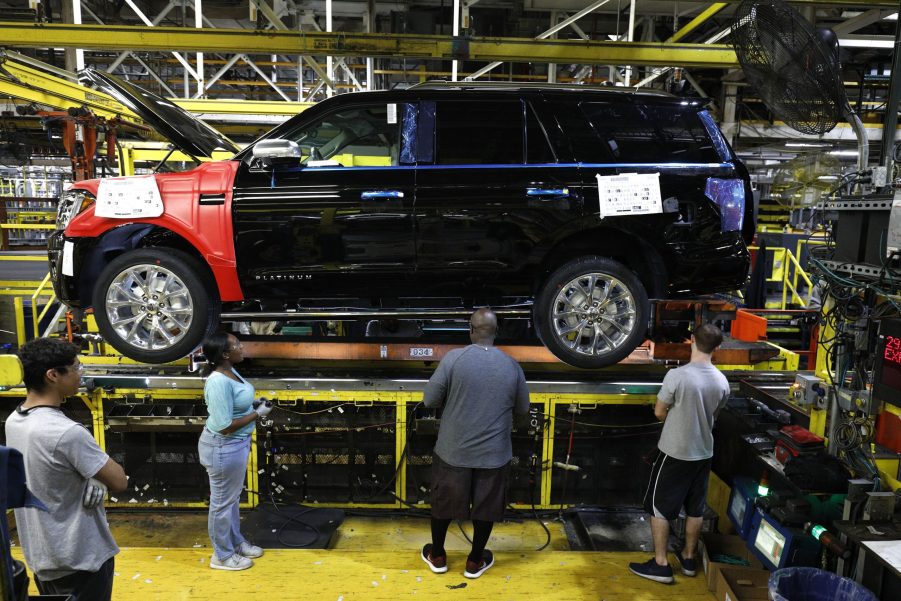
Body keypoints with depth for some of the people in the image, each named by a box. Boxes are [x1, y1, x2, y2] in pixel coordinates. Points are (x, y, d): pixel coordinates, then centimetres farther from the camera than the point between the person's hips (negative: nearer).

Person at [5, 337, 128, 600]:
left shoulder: (13, 421, -1)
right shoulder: (67, 432, -29)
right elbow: (119, 482, -22)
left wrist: (91, 476, -10)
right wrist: (100, 472, -2)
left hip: (39, 556, 8)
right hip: (80, 559, -8)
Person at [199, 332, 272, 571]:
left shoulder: (230, 371, 2)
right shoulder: (219, 382, -28)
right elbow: (225, 425, -28)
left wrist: (254, 407, 1)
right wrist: (258, 413, -19)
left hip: (236, 444, 10)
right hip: (223, 447, -10)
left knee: (233, 497, 24)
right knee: (222, 501, 9)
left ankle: (236, 542, 42)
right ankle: (222, 555, 27)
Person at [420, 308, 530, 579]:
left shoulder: (454, 358, -14)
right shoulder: (512, 366, -6)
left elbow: (429, 400, -9)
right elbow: (522, 409, 7)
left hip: (453, 450, -1)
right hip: (493, 454, 1)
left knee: (443, 502, 19)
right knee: (485, 507, 19)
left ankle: (437, 556, 36)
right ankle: (475, 562, 34)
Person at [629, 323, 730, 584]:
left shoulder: (677, 375, -23)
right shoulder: (722, 382, -5)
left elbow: (659, 413, -11)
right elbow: (712, 414, 10)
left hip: (674, 452, -5)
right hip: (703, 453, 6)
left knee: (659, 507, 7)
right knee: (695, 508, 19)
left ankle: (660, 564, 13)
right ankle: (689, 557, 34)